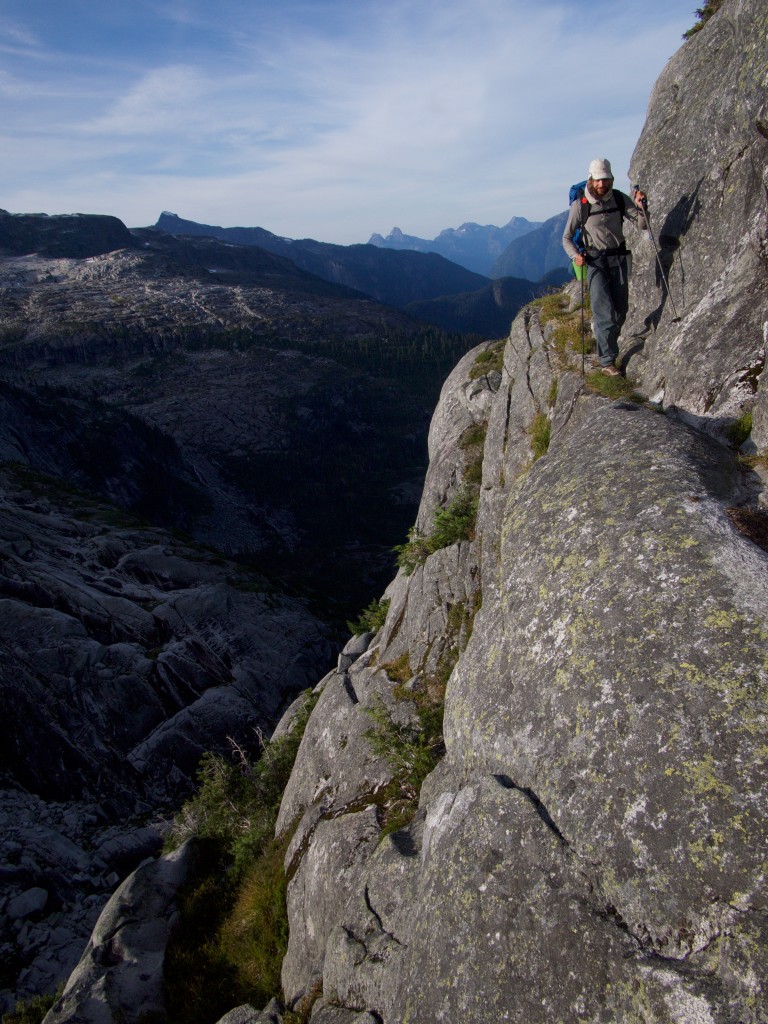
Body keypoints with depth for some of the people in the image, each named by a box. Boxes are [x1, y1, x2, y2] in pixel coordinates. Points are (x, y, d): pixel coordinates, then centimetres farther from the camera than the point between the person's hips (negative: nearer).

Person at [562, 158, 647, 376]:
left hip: (618, 258, 4)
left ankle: (608, 347, 28)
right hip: (595, 262, -4)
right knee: (605, 313, -13)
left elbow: (643, 224, 0)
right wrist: (575, 256, -22)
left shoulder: (619, 199, 1)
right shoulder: (580, 205, -8)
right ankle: (607, 361, -8)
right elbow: (567, 238, -4)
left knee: (621, 310, 6)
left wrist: (641, 206, -20)